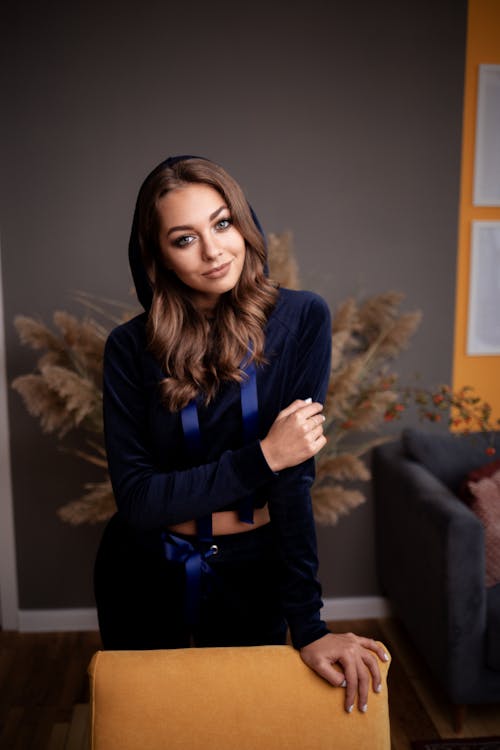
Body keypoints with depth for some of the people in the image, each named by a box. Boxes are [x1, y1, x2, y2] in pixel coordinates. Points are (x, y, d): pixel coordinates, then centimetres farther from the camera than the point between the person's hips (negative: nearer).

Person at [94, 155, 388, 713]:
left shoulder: (301, 320, -15)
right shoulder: (132, 347, -13)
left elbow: (295, 475, -18)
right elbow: (135, 499, -17)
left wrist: (307, 626, -19)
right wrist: (262, 456, -25)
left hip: (249, 576, -1)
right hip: (144, 580, 1)